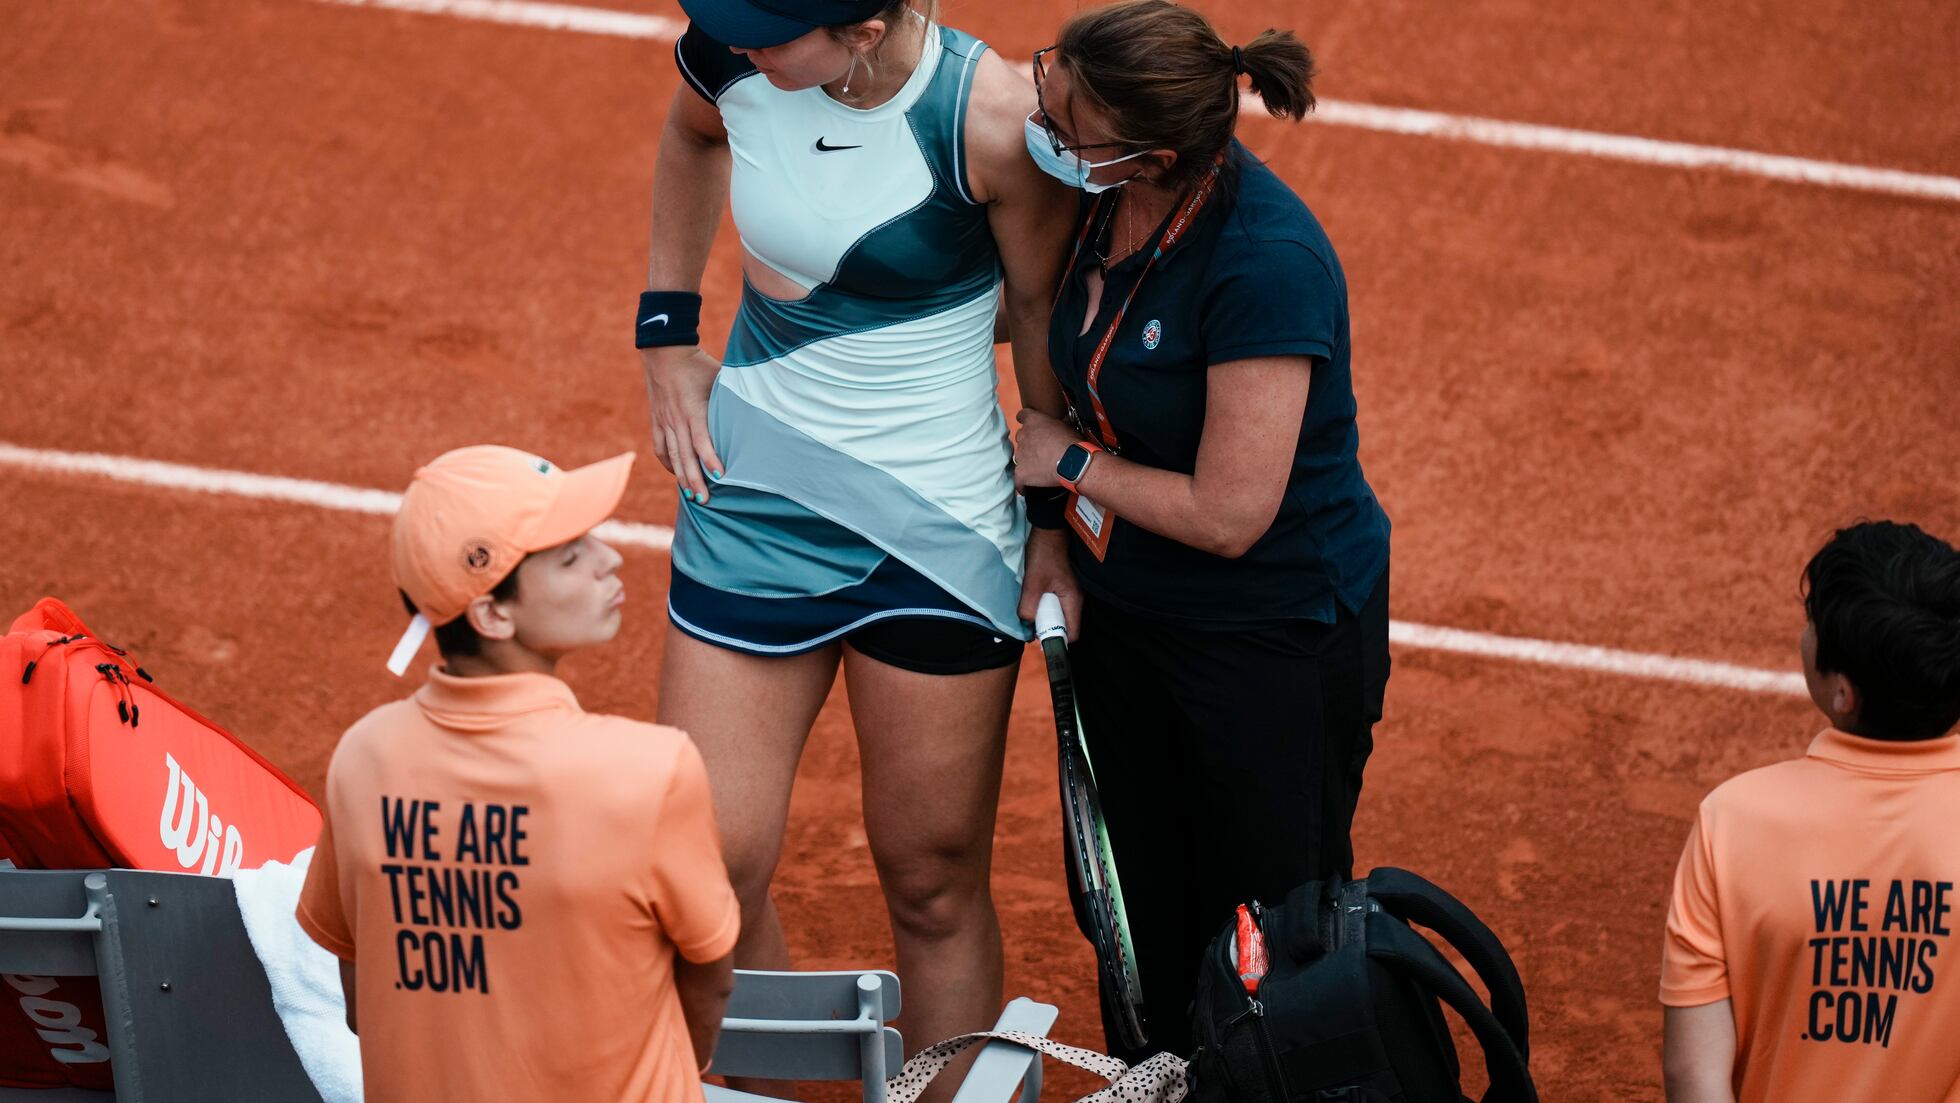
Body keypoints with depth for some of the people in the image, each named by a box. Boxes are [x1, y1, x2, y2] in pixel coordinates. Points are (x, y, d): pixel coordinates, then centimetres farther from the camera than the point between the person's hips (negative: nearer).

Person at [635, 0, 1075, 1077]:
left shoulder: (989, 119, -21)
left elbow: (1045, 309, -5)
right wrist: (667, 331, 13)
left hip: (939, 530, -3)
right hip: (756, 492, 3)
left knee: (933, 886, 6)